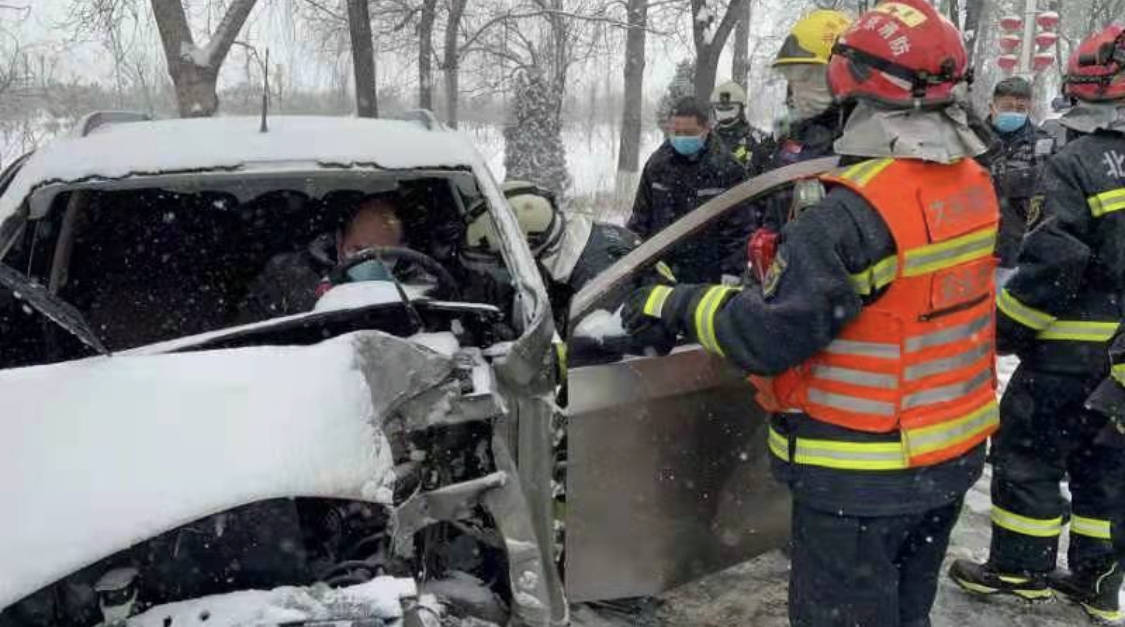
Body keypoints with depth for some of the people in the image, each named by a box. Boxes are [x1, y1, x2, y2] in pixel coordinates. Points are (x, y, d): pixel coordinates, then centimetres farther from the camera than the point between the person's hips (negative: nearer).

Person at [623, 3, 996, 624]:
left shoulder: (850, 218, -27)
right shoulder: (976, 185, -1)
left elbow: (767, 337, -26)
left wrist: (675, 304, -12)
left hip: (862, 476, -8)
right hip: (957, 453, 8)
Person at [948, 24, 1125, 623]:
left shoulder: (1076, 165, -16)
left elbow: (1052, 263, -21)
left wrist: (1005, 328, -10)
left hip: (1072, 354, -7)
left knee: (1027, 454, 7)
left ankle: (1020, 568, 17)